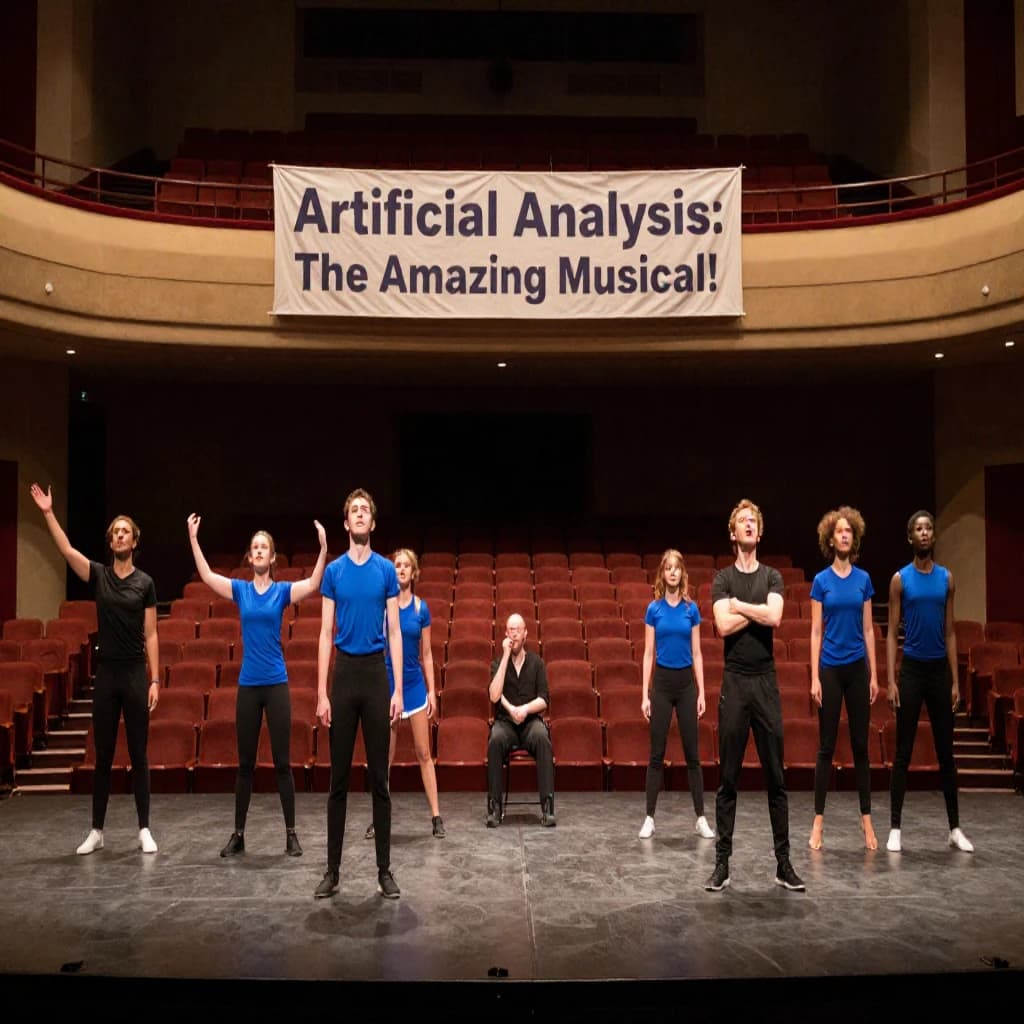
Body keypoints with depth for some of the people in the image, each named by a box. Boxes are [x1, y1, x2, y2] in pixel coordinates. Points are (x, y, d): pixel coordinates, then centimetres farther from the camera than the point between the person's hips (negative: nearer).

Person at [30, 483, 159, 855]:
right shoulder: (98, 575, 4)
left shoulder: (145, 582, -1)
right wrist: (48, 513, -22)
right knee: (103, 755, 8)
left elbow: (151, 635, -2)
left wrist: (155, 680, -7)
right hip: (105, 674, 2)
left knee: (138, 754, 3)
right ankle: (97, 831, 16)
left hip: (135, 674, -2)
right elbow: (66, 550, -11)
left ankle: (144, 829, 10)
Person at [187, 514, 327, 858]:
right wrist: (193, 539, -8)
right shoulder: (240, 589, 6)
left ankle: (291, 833, 9)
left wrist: (324, 548, -27)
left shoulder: (283, 591, 0)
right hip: (248, 685, 2)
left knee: (282, 761, 1)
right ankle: (238, 833, 17)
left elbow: (315, 584, -14)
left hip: (276, 684, -2)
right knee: (245, 762, 8)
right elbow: (206, 576, -1)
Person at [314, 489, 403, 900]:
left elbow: (394, 633, 1)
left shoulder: (386, 570, 3)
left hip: (376, 674, 0)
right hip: (344, 674, 1)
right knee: (339, 777, 5)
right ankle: (332, 869, 14)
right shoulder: (333, 571, 3)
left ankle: (384, 870, 11)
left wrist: (398, 689, -6)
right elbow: (326, 634, 2)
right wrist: (322, 693, -5)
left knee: (379, 777, 3)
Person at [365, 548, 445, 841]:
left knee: (424, 753, 4)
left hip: (415, 684, 1)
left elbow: (426, 654, 5)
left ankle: (436, 816, 9)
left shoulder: (421, 608, 1)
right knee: (385, 755, 5)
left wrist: (432, 690, 2)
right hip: (387, 682, -1)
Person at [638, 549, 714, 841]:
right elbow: (648, 654, -1)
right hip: (662, 682, -1)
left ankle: (701, 818, 12)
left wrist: (701, 692, -1)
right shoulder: (654, 609, -1)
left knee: (692, 753, 5)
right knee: (657, 753, 2)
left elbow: (697, 654, 5)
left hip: (687, 682, 1)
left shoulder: (691, 608, 2)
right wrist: (645, 694, -6)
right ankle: (649, 818, 10)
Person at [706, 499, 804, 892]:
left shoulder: (772, 577, 8)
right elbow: (723, 625, -12)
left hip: (766, 681, 1)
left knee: (776, 777, 5)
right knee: (728, 778, 2)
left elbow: (774, 617, -11)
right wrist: (757, 610, -6)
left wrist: (738, 605, -6)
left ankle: (783, 863, 13)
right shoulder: (722, 579, 4)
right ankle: (722, 863, 8)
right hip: (734, 681, -1)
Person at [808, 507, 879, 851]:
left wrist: (874, 674, 2)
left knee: (860, 744, 7)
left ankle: (867, 821, 16)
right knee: (826, 746, 2)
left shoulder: (863, 579, 5)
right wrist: (815, 677, -9)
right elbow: (816, 632, -3)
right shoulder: (821, 580, -2)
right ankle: (818, 822, 9)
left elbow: (868, 629, 6)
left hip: (858, 668, 2)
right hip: (831, 669, -2)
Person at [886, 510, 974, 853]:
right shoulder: (900, 579, -2)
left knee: (946, 751, 9)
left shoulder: (947, 578, 5)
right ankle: (896, 827, 7)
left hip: (940, 670, 2)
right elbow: (892, 633, -3)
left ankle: (955, 827, 19)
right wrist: (890, 680, -10)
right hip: (911, 670, -2)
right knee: (903, 752, 1)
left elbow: (950, 632, 6)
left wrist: (955, 680, 2)